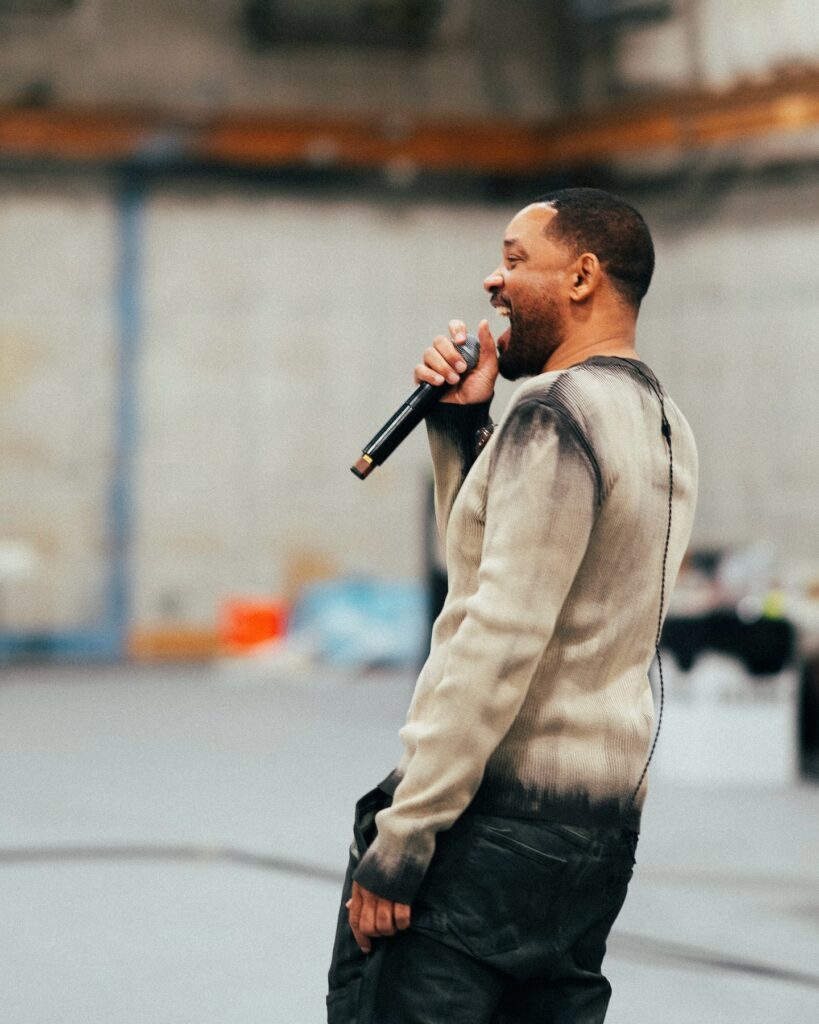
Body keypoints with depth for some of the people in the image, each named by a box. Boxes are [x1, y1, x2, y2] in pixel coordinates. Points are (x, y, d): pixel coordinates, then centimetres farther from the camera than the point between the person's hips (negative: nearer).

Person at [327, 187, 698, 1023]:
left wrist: (402, 836, -19)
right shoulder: (663, 423, 15)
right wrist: (461, 429, 12)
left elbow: (502, 640, -20)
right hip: (606, 818, 9)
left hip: (497, 810, -9)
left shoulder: (556, 411, -13)